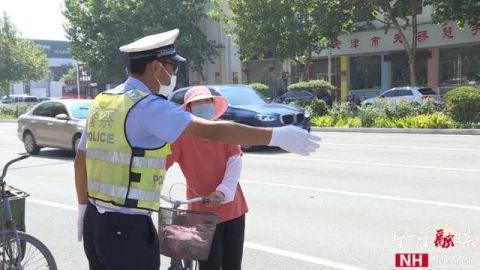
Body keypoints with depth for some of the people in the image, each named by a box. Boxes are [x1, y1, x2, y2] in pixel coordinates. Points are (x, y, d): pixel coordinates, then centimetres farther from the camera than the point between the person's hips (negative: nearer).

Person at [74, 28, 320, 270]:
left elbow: (80, 161, 15)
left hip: (96, 220, 8)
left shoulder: (102, 101, 9)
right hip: (127, 227, -8)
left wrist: (83, 208, 25)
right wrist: (276, 136, -20)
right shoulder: (147, 106, -16)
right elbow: (213, 131, -22)